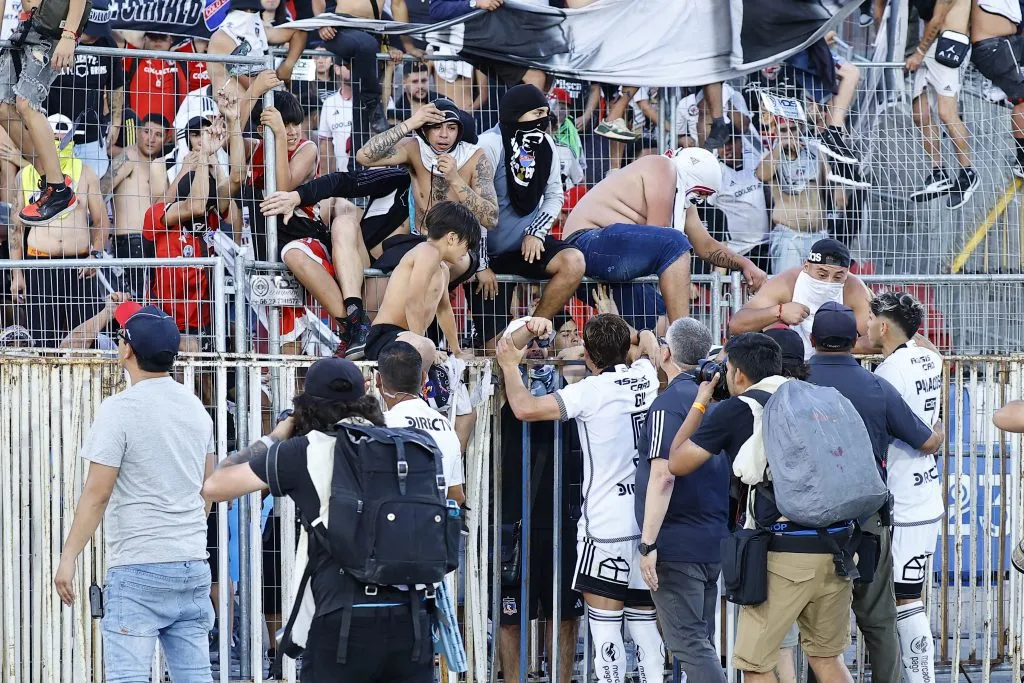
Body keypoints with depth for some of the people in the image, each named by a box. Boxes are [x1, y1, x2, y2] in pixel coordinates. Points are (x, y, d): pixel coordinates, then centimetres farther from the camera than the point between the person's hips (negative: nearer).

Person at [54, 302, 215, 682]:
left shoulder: (120, 409, -10)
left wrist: (68, 557, -8)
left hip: (137, 566, -7)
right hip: (193, 565, 7)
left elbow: (97, 494, -13)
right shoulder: (195, 407, 11)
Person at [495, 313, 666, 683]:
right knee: (644, 621, 12)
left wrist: (510, 367, -1)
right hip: (651, 523, 6)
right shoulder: (645, 376, 6)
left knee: (604, 622, -4)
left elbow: (525, 408, -17)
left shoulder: (590, 392, -12)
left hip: (607, 526, -6)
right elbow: (649, 341, 30)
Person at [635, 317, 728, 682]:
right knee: (700, 644, 14)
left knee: (688, 644, -8)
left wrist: (649, 543, -21)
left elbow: (663, 476, -21)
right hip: (715, 541, 8)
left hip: (678, 544, -8)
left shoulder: (670, 403, -14)